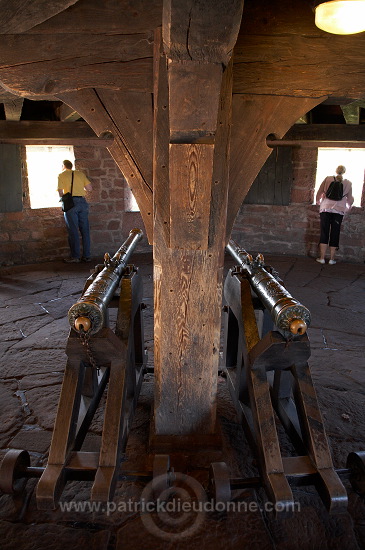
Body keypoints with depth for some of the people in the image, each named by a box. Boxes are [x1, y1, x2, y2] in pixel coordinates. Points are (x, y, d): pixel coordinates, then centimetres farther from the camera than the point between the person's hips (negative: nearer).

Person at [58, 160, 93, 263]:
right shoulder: (80, 173, 15)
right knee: (85, 230, 6)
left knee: (73, 231, -1)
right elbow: (89, 188, 10)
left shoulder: (61, 175, 5)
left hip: (71, 203, -4)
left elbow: (60, 193, 0)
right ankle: (86, 256, 9)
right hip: (83, 202, 4)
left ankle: (75, 257, 0)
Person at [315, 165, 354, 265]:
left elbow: (319, 193, 9)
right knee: (334, 234, 5)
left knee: (324, 233, 2)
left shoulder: (328, 179, 6)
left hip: (326, 209, 0)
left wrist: (318, 202, 29)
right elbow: (350, 199, 15)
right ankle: (332, 259, 7)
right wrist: (348, 208, 36)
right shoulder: (348, 183, 9)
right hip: (339, 210, 0)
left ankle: (322, 258, 1)